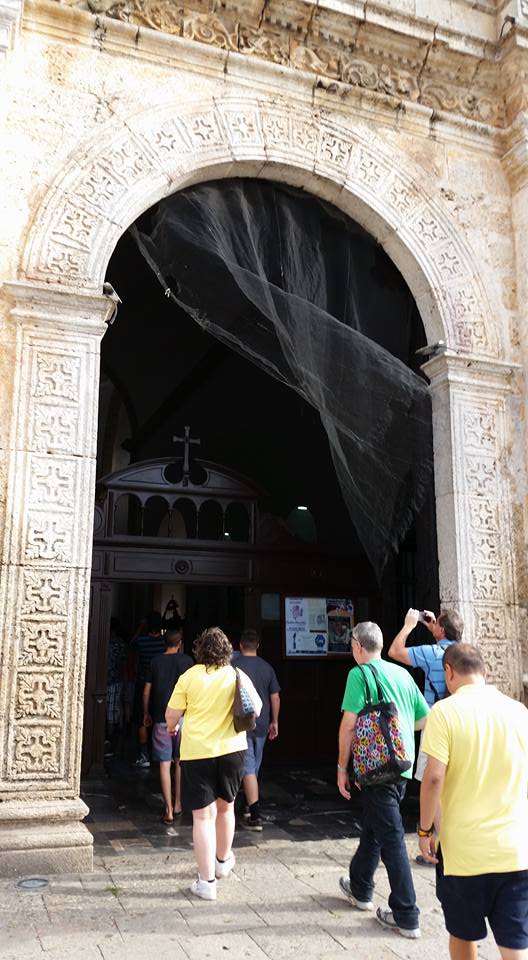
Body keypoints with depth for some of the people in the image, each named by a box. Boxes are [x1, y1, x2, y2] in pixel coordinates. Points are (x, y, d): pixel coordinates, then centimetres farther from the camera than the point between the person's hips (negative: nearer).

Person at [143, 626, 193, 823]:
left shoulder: (155, 662, 3)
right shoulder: (186, 661, -2)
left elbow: (146, 692, 5)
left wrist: (146, 714, 18)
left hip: (161, 718, 0)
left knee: (164, 763, 2)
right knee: (180, 761, 16)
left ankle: (168, 810, 0)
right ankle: (177, 804, 23)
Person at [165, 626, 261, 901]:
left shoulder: (190, 676, -9)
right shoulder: (238, 676, -3)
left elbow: (171, 716, -5)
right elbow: (256, 711, 2)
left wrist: (172, 728, 18)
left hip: (197, 753, -3)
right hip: (231, 750, 3)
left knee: (203, 816, 4)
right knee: (225, 807, 23)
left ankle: (207, 882, 7)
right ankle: (223, 861, 43)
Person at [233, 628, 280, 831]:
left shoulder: (234, 666, -11)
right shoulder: (267, 667, 2)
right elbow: (275, 697, 5)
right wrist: (274, 721, 15)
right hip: (261, 725, 5)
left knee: (248, 769, -4)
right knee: (254, 767, 20)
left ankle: (255, 815, -10)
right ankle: (249, 802, 35)